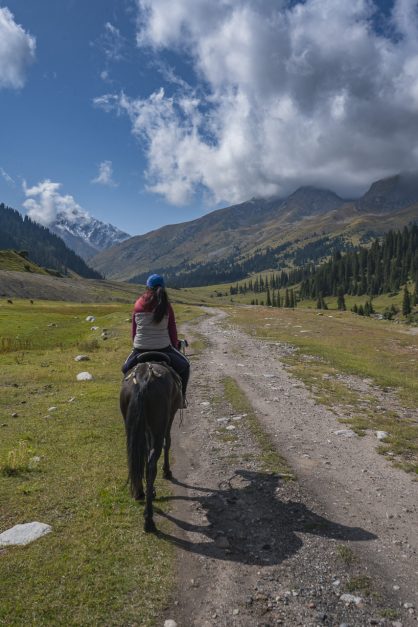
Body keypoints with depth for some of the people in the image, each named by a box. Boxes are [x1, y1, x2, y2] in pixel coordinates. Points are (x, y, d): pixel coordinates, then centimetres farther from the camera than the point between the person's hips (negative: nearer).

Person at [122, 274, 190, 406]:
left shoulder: (138, 306, -1)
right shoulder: (166, 307, -6)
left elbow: (133, 330, 6)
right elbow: (173, 331, 1)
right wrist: (175, 347, 17)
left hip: (140, 349, 2)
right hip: (163, 348, -2)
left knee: (125, 368, 31)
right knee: (184, 366, 23)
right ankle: (181, 397, 19)